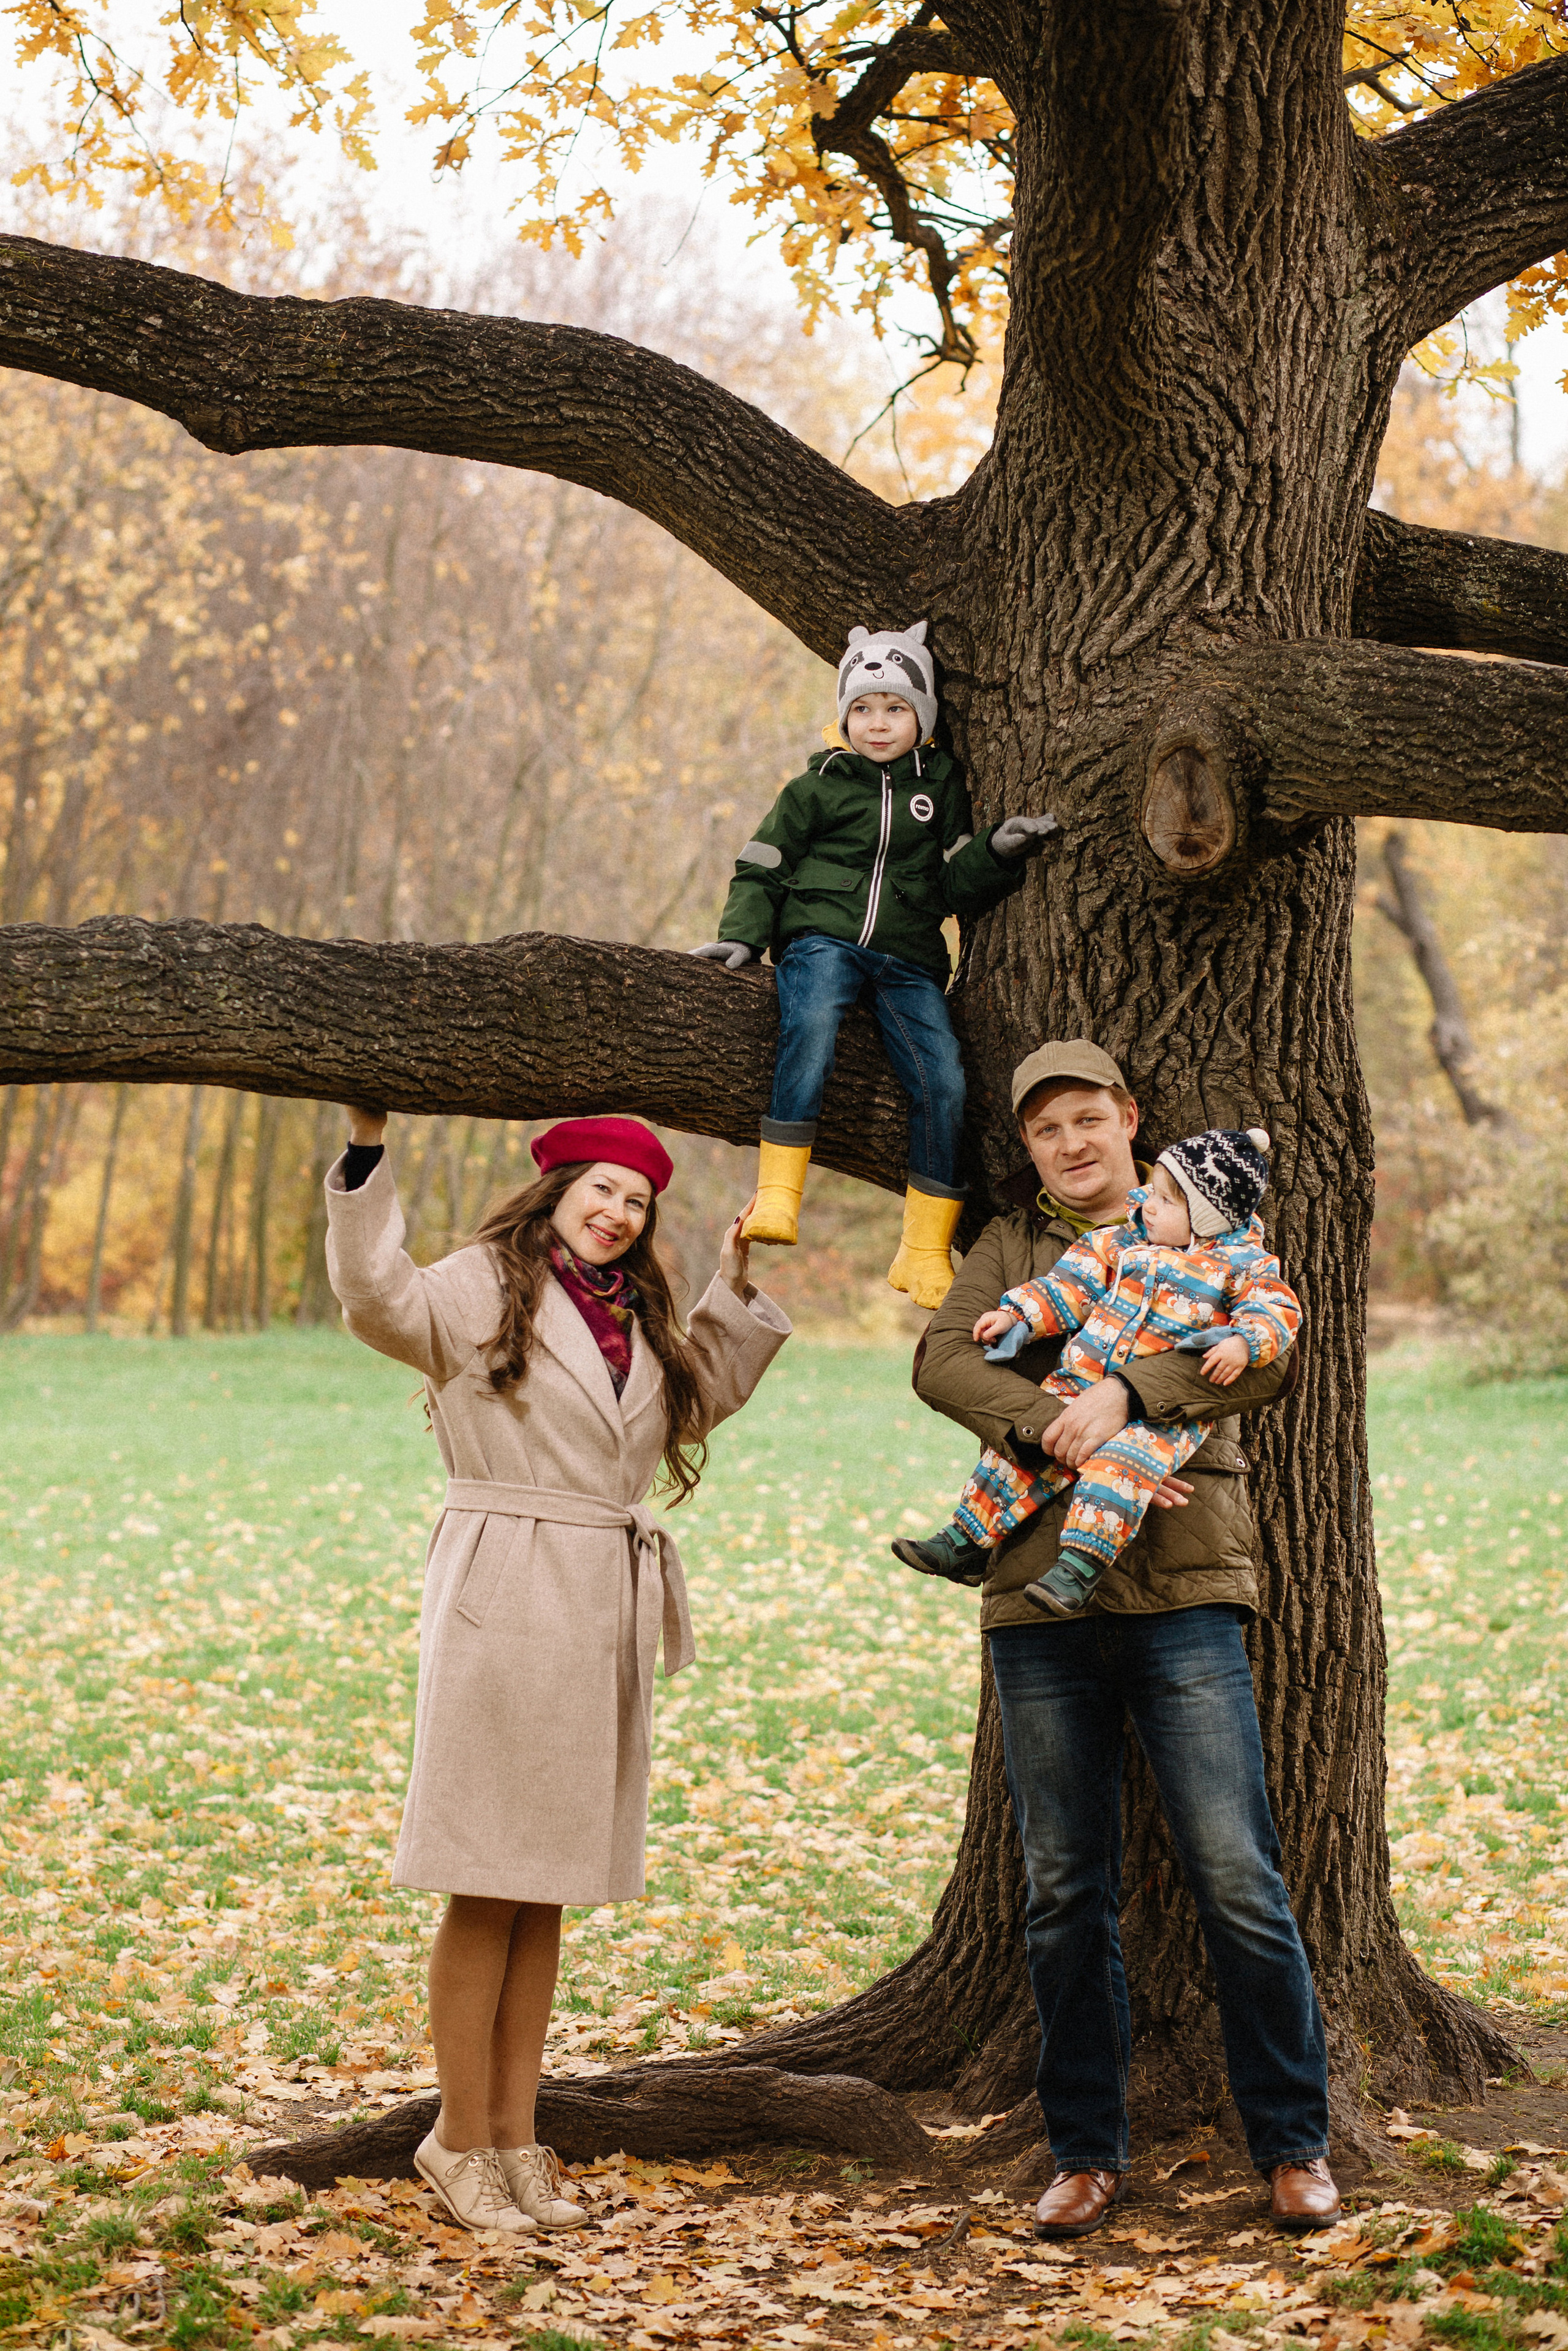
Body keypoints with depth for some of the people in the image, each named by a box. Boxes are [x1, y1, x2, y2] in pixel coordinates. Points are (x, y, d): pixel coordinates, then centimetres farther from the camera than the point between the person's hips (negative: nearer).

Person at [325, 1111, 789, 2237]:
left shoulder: (637, 1323, 20)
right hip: (506, 1603, -7)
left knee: (547, 1889, 9)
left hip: (607, 1615, 7)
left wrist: (734, 1290, 27)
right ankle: (461, 2138, 3)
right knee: (488, 1889, -5)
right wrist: (369, 1155, -26)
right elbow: (378, 1299, -20)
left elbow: (706, 1395, 35)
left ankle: (515, 2135, 15)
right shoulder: (486, 1287, -2)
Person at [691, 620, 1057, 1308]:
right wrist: (741, 936, -1)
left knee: (943, 1080, -18)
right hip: (824, 937, -2)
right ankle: (777, 1197, -39)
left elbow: (957, 889, 12)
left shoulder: (941, 787, 17)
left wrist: (997, 853, -6)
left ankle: (924, 1253, -8)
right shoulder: (818, 787, 13)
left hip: (908, 958, 2)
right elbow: (761, 869, 14)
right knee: (811, 1026, -36)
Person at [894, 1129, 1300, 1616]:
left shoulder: (1241, 1265, 1)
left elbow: (1279, 1309, -7)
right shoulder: (1121, 1243, 13)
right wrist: (1016, 1313, 5)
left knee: (1119, 1464, -31)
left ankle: (1080, 1567, -33)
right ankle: (966, 1543, 0)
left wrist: (1242, 1343, -25)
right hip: (1083, 1384, 5)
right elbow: (1069, 1286, 15)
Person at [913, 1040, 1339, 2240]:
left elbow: (1271, 1351, -8)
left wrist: (1126, 1393, -22)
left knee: (1240, 1880, -4)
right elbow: (944, 1359, -4)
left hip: (1184, 1597, -2)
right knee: (1065, 1893, 7)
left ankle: (1295, 2145, 10)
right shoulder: (1009, 1247, 14)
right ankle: (1088, 2152, 19)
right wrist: (1068, 1435, -19)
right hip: (1041, 1601, 2)